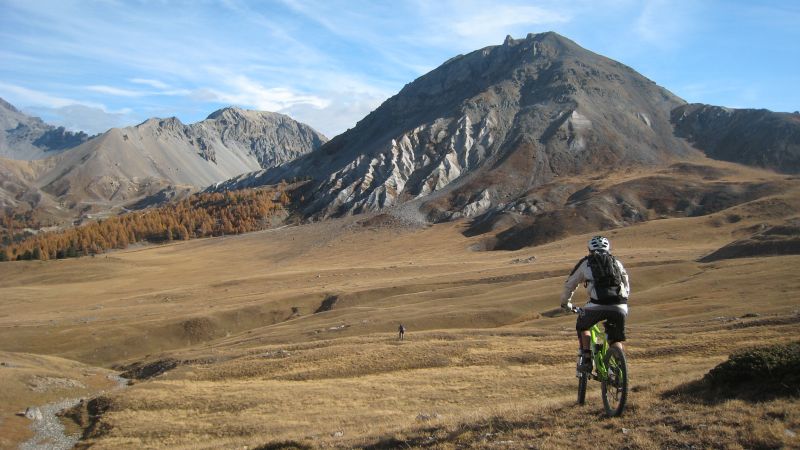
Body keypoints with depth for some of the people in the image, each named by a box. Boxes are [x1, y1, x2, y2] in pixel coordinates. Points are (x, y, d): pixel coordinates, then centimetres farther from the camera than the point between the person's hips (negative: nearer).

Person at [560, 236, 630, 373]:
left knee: (582, 327, 25)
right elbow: (627, 287, 33)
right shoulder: (617, 262, 25)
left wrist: (565, 303, 44)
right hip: (620, 307, 2)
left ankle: (586, 360, 15)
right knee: (616, 340, 22)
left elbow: (569, 284, 28)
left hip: (597, 305, -2)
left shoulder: (585, 263, 19)